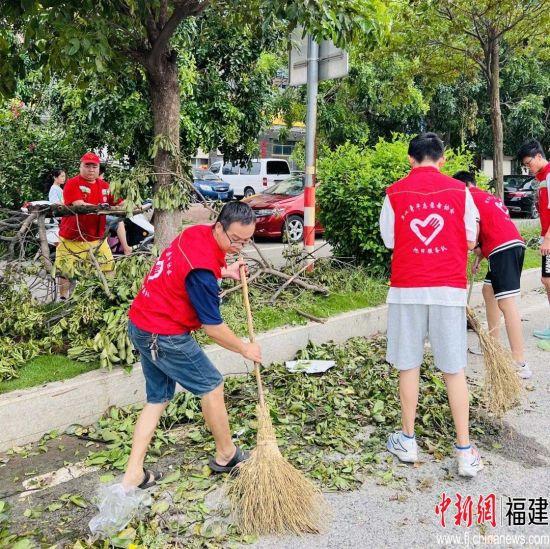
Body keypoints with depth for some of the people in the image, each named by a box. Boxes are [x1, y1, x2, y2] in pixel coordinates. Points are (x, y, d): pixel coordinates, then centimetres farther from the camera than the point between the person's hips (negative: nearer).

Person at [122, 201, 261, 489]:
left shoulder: (196, 232, 0)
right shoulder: (203, 269, -27)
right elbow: (213, 328, -18)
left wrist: (223, 272, 11)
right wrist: (246, 349, -3)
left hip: (140, 324, 9)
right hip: (164, 336, -9)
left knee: (158, 398, 16)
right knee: (212, 386, 8)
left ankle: (133, 474, 17)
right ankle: (226, 455, 27)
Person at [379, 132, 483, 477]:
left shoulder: (394, 193, 1)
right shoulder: (459, 191, 2)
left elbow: (389, 241, 7)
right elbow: (470, 242, 5)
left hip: (407, 288, 0)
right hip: (450, 288, 1)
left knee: (409, 365, 11)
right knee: (455, 369, 7)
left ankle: (408, 440, 21)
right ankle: (465, 452, 10)